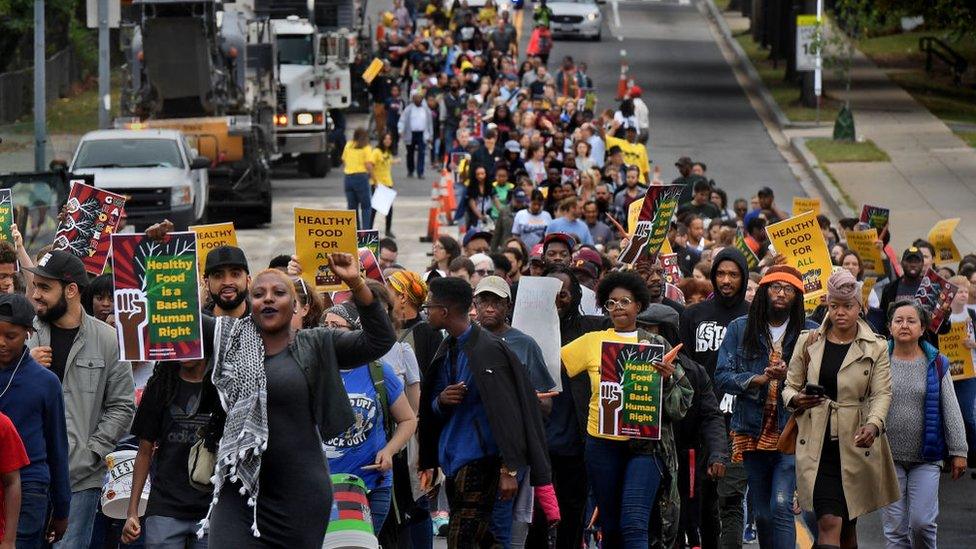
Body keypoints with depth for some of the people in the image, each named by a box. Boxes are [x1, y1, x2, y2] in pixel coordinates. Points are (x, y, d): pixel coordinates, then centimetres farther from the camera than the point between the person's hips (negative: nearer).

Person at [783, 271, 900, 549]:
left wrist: (873, 424, -27)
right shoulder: (808, 342, 6)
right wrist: (796, 399, -14)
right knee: (829, 523, -15)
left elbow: (882, 393, -7)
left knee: (847, 525, 12)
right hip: (818, 443, -1)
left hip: (856, 443, 1)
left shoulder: (875, 348, 3)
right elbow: (790, 386, 11)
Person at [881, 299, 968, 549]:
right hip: (888, 456, 1)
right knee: (895, 527, 1)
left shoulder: (936, 364, 3)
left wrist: (958, 451, 2)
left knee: (922, 522, -8)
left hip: (926, 459, -1)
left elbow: (951, 410, 5)